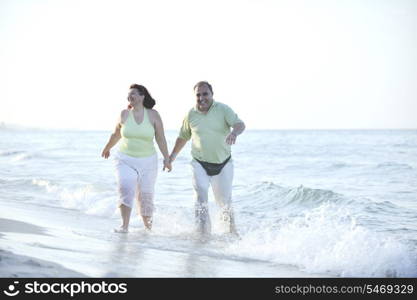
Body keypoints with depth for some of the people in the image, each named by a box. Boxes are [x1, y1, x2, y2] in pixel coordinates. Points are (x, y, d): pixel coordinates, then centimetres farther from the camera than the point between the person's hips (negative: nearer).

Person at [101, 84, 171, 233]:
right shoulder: (124, 114, -1)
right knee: (125, 189, -21)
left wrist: (166, 158, -3)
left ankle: (147, 224, 30)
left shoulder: (153, 115, -4)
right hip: (125, 160, 0)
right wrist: (107, 148, 27)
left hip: (147, 161, 0)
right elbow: (116, 134, 15)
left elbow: (160, 138, 0)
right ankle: (124, 226, -20)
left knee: (145, 195, 5)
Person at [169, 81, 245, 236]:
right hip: (200, 164, 1)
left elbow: (240, 124, -23)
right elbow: (183, 137, 14)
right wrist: (172, 155, 21)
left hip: (223, 163, -1)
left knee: (224, 201, 11)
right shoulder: (191, 115, -1)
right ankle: (204, 234, -13)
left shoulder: (223, 109, -8)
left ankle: (232, 229, 34)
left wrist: (234, 132, -46)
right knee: (201, 200, -15)